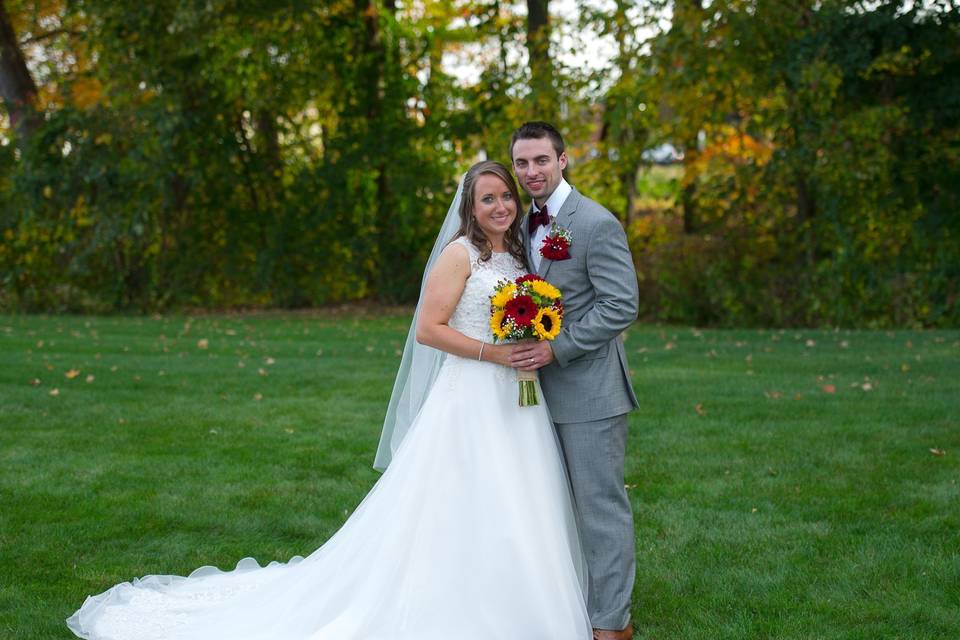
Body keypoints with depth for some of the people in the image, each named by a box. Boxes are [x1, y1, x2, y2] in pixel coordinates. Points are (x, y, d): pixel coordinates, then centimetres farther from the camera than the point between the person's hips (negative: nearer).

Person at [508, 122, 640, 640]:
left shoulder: (597, 224, -14)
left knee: (601, 505, 0)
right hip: (545, 388, 8)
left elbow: (621, 306, -18)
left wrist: (556, 347, -21)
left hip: (589, 390, -8)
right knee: (566, 503, 17)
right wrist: (525, 344, 4)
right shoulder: (526, 224, 11)